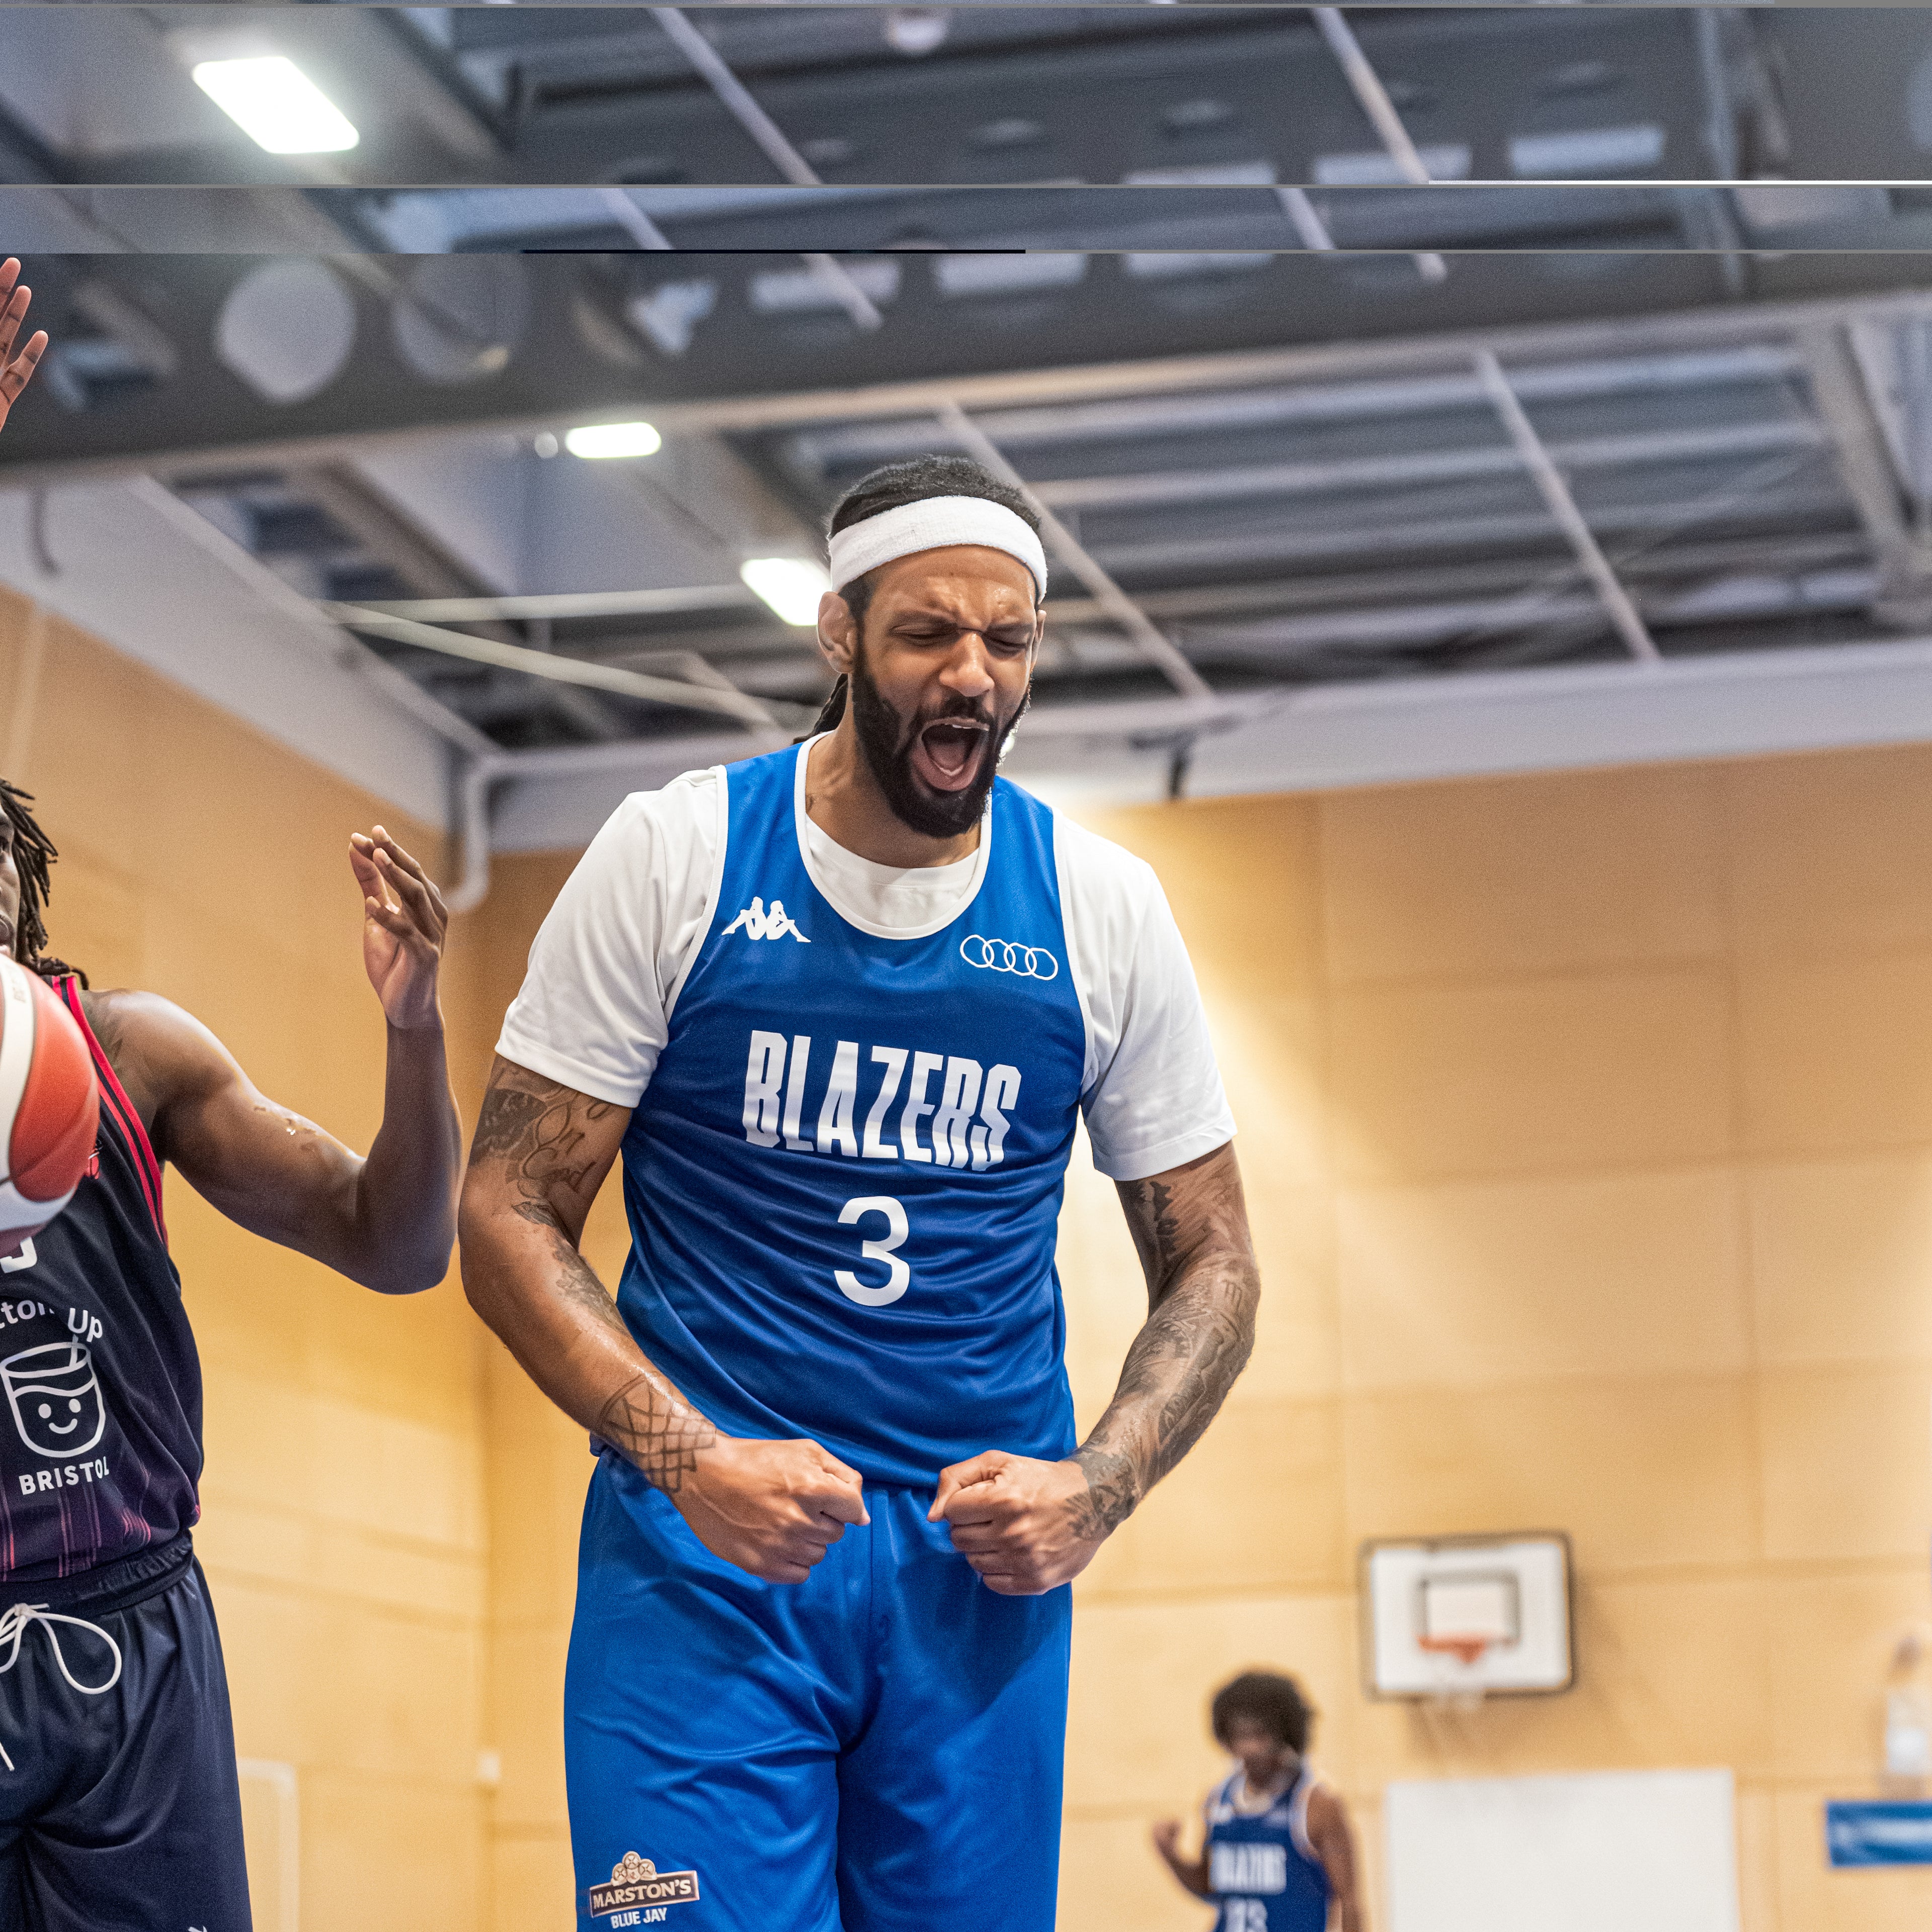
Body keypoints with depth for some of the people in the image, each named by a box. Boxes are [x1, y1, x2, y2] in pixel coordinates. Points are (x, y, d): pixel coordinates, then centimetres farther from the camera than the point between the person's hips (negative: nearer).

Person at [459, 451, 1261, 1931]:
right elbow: (510, 1214, -2)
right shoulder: (676, 857, -2)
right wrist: (691, 1462, -16)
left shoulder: (1101, 908, 4)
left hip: (983, 1562, 3)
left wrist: (1098, 1489, -7)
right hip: (704, 1539, -2)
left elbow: (1210, 1266, 11)